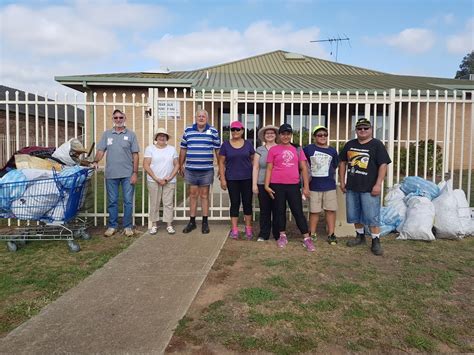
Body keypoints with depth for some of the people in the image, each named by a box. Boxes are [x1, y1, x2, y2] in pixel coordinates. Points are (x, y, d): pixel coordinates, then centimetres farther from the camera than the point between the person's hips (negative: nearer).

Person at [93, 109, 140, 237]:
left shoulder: (131, 134, 3)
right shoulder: (106, 134, 9)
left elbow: (135, 155, 1)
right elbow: (101, 150, 5)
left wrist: (135, 173, -5)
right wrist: (96, 162, -15)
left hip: (127, 174, -1)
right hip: (111, 174, 2)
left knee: (128, 201, 3)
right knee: (112, 201, 9)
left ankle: (127, 226, 15)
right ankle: (112, 226, 21)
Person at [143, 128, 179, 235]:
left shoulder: (172, 149, 8)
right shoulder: (150, 148, 2)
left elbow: (176, 165, 4)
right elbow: (146, 165, -5)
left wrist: (168, 178, -8)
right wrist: (156, 179, -12)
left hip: (169, 182, 1)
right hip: (153, 181, -1)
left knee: (168, 203, 3)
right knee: (154, 203, 4)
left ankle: (169, 225, 11)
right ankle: (154, 225, 14)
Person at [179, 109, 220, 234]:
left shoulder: (213, 131, 1)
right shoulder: (188, 130, 5)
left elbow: (218, 150, 4)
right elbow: (183, 149, 12)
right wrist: (181, 165, 11)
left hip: (207, 170, -2)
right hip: (190, 169, 2)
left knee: (204, 195, 8)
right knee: (193, 195, 10)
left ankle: (205, 222, 17)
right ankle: (192, 222, 20)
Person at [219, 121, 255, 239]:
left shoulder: (248, 144, 5)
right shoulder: (226, 145, 2)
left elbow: (253, 160, 9)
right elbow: (221, 163, 3)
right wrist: (222, 179, -3)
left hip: (247, 178, 1)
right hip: (232, 179, -1)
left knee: (247, 203, 5)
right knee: (235, 203, 4)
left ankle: (248, 228, 17)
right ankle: (234, 229, 12)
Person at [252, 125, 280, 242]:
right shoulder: (259, 150, 9)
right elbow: (255, 168, 7)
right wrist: (254, 184, 1)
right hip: (263, 184, 0)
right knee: (264, 210, 3)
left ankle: (278, 234, 14)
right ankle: (264, 234, 13)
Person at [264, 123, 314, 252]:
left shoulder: (297, 149, 8)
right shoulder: (273, 150, 3)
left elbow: (304, 168, 7)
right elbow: (269, 169, 2)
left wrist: (306, 186, 2)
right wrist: (266, 185, -6)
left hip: (293, 185, 1)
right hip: (277, 185, 0)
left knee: (298, 211, 2)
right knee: (280, 210, 10)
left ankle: (307, 238, 8)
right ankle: (282, 236, 24)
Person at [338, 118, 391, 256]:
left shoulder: (377, 145, -4)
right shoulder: (350, 145, 10)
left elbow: (383, 165, -10)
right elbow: (343, 162, 15)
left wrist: (378, 184, -16)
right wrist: (342, 181, 9)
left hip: (369, 188, -5)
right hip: (351, 187, 5)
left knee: (372, 216, -2)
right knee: (354, 214, 14)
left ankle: (376, 242, 9)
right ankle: (360, 236, 31)